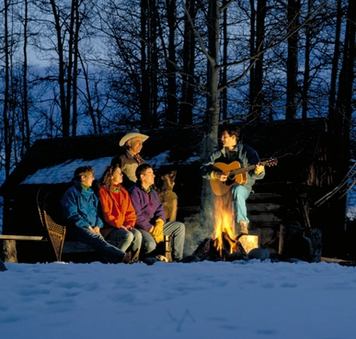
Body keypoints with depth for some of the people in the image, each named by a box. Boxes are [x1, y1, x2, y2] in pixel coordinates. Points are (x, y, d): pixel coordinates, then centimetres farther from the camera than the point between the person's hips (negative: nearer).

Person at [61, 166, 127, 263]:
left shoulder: (91, 193, 27)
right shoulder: (72, 192, 6)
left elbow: (98, 211, 24)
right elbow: (72, 215, -3)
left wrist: (98, 226, 3)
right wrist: (88, 227, -10)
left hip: (94, 228, 7)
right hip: (80, 228, -6)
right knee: (97, 239, -36)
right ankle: (123, 257, -58)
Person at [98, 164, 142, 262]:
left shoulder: (123, 192, 17)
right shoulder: (103, 191, -4)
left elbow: (130, 212, 17)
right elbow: (106, 214, -10)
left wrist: (129, 224, -1)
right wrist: (119, 225, -15)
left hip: (123, 226, 6)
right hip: (109, 228, -6)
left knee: (137, 234, -24)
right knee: (128, 236, -31)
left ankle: (134, 260, -14)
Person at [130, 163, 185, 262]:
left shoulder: (153, 192, 17)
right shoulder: (135, 192, -11)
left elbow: (160, 209, 12)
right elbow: (137, 217, -17)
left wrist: (160, 222, -10)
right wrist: (152, 229, -17)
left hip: (155, 225, 9)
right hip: (142, 228, -9)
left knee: (180, 226, 0)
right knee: (151, 245, -37)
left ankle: (177, 258, -3)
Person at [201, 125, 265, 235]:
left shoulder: (247, 151, -2)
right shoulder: (218, 154, 8)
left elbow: (259, 175, -3)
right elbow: (204, 169, 5)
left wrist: (257, 171, -28)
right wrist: (216, 175, -12)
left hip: (243, 186, -3)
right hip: (222, 189, 3)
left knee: (237, 190, -37)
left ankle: (242, 224, -40)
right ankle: (243, 224, -25)